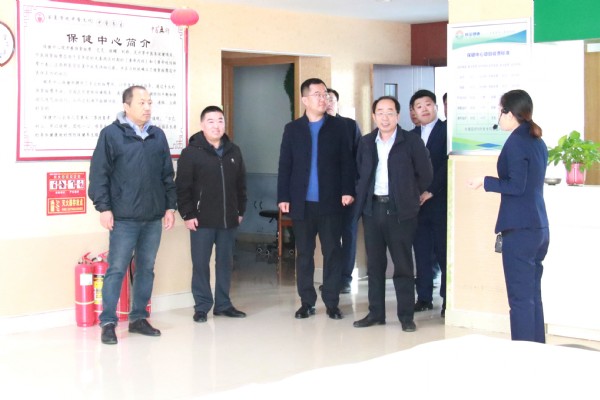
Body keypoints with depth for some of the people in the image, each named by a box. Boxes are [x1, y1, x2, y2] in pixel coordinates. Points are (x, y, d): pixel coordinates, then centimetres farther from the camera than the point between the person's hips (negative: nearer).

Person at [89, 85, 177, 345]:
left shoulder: (158, 136, 11)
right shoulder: (111, 134, -4)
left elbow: (167, 175, 15)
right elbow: (99, 174, -7)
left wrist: (170, 206, 11)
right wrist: (103, 207, -11)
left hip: (153, 218, 5)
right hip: (123, 218, -5)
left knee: (146, 269, 11)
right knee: (116, 269, -1)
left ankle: (138, 318, 22)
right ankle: (108, 322, 6)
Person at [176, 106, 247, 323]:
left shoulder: (234, 152, 10)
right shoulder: (191, 153, -5)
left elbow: (241, 185, 15)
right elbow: (182, 187, -7)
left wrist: (240, 211, 11)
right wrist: (187, 215, -11)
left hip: (228, 220, 4)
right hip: (202, 220, -4)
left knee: (225, 263, 10)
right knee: (201, 264, 1)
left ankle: (223, 304, 20)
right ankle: (202, 306, 10)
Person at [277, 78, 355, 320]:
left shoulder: (339, 127, 5)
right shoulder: (292, 129, 7)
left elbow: (347, 162, 2)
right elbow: (285, 166, 4)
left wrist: (347, 190, -8)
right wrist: (283, 197, -2)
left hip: (330, 202, -1)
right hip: (301, 203, 1)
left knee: (332, 252, 1)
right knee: (304, 253, 7)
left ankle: (332, 303, 9)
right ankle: (307, 302, 15)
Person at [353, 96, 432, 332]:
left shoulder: (412, 142, -3)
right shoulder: (366, 142, 10)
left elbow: (425, 174, 2)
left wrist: (409, 196, 4)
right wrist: (362, 196, 9)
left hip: (400, 210, -4)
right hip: (372, 208, 4)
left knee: (403, 265, 0)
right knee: (374, 264, 8)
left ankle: (406, 316, 6)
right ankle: (376, 312, 16)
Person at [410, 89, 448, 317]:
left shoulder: (446, 131, -2)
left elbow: (447, 164, -10)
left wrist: (431, 191, -12)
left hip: (440, 201, -5)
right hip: (417, 202, 5)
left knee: (443, 251, -2)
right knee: (422, 252, 7)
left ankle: (448, 299, 4)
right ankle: (424, 297, 13)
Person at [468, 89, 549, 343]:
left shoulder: (516, 142, -13)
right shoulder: (538, 141, 13)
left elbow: (516, 186, -18)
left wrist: (485, 182, -7)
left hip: (519, 228, -9)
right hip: (539, 227, 9)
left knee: (521, 298, -4)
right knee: (533, 296, 14)